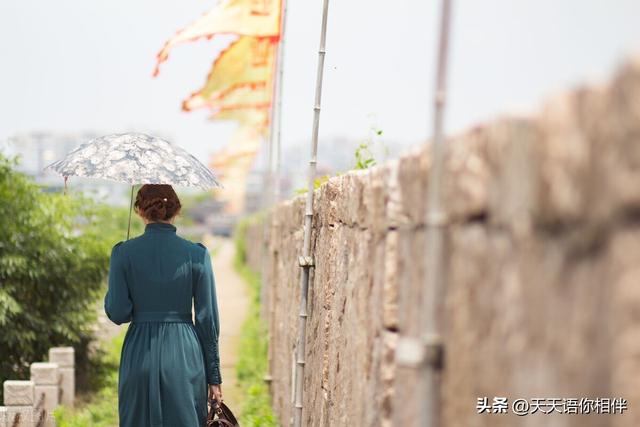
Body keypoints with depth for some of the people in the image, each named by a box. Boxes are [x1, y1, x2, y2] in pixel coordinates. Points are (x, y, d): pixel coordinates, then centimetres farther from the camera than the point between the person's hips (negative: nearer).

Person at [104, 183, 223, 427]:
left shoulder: (124, 253, -3)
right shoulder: (197, 254, -3)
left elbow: (118, 313, -4)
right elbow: (207, 318, -1)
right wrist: (214, 376, 6)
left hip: (140, 356, 1)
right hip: (185, 356, -1)